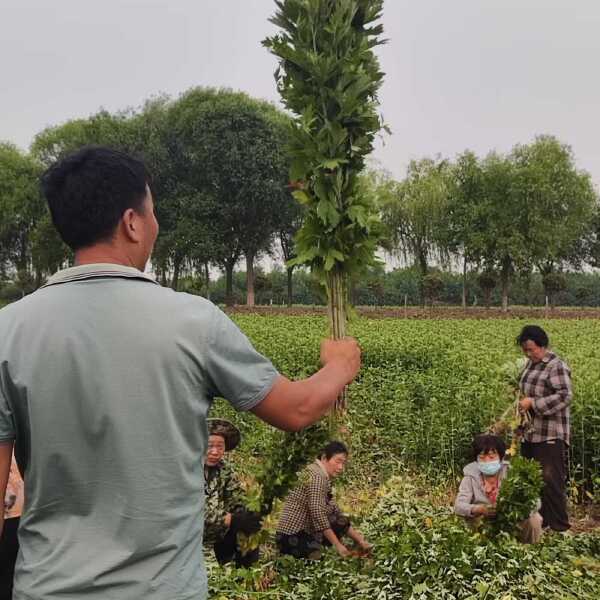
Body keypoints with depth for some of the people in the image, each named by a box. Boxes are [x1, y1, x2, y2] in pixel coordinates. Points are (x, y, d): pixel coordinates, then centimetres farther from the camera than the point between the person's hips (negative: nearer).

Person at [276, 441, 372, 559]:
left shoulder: (324, 476, 14)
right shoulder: (317, 476, -15)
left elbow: (333, 508, 15)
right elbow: (318, 514, -23)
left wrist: (355, 535, 10)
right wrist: (338, 545, -21)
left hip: (302, 532, 10)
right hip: (293, 537, -10)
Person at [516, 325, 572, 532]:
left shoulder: (557, 366, -12)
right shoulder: (531, 364, 14)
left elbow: (565, 396, -21)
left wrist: (533, 403, -22)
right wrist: (521, 401, 10)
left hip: (551, 436, -9)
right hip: (531, 433, 9)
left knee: (551, 480, -6)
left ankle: (559, 526, 3)